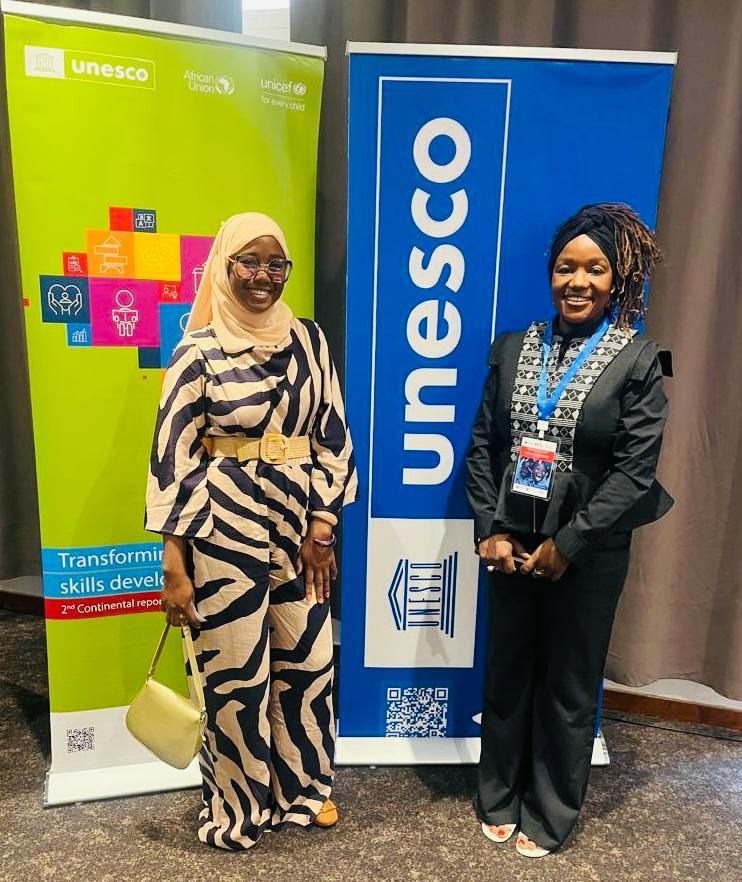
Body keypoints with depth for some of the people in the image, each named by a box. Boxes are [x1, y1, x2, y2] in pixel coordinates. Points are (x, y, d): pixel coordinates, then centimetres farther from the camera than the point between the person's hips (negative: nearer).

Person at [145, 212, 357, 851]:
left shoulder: (309, 339, 5)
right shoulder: (199, 350, -6)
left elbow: (333, 434, 5)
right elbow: (173, 456, -7)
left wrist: (323, 525, -2)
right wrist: (174, 566, -9)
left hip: (299, 525, 4)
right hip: (225, 529, -3)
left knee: (307, 661, 13)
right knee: (235, 674, 8)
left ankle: (303, 787, 39)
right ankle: (240, 808, 34)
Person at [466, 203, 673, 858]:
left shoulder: (638, 361, -6)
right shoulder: (513, 349, 3)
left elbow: (635, 471, -11)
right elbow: (483, 444, 2)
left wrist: (566, 545, -14)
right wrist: (491, 530, -6)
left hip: (588, 555, -2)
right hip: (511, 547, 3)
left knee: (568, 688, 14)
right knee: (506, 675, 16)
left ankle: (549, 816, 36)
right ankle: (500, 799, 40)